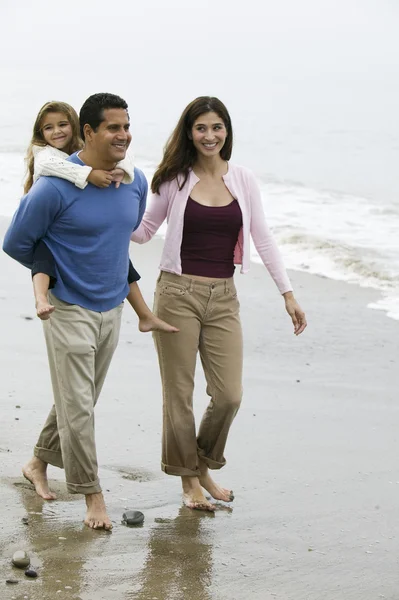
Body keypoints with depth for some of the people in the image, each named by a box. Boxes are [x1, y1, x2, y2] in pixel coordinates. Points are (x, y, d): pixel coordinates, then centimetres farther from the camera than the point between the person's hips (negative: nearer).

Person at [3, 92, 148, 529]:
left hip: (111, 308, 6)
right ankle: (91, 493, 9)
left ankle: (39, 463, 37)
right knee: (77, 406, -4)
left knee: (79, 400, 17)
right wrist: (55, 273, 6)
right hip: (70, 309, -6)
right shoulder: (56, 186, -20)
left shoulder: (136, 182, -1)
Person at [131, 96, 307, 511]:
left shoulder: (243, 181, 4)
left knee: (229, 396, 0)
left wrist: (288, 293, 2)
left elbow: (263, 240, 6)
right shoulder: (175, 180, -1)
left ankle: (204, 466, 25)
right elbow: (143, 231, 8)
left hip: (223, 298, 2)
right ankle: (188, 478, 21)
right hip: (178, 293, -2)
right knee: (179, 394, 4)